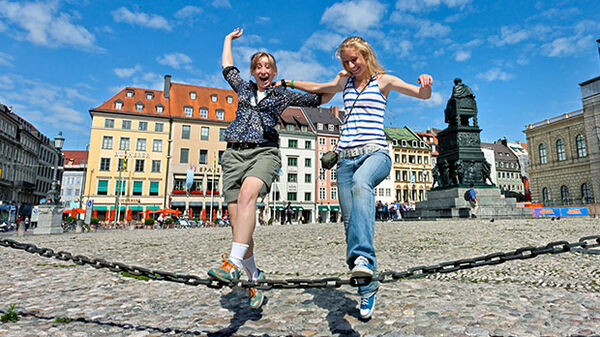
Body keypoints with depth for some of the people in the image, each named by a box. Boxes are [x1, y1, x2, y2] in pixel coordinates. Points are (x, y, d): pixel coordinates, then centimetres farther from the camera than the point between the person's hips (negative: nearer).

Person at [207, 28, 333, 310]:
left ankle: (233, 263, -40)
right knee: (236, 219, -9)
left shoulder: (284, 95, 19)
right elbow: (227, 67, 43)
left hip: (265, 152, -3)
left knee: (247, 193, -35)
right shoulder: (244, 88, 27)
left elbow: (322, 98, 23)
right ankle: (253, 278, 1)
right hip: (235, 152, 3)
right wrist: (229, 39, 54)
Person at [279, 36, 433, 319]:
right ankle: (368, 288, 9)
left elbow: (423, 95, 4)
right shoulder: (344, 80, 22)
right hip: (346, 157, 4)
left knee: (361, 181, -40)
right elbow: (319, 89, 39)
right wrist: (288, 83, 41)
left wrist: (425, 84, -18)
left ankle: (364, 258, -47)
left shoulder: (383, 80, 11)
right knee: (350, 222, -3)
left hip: (375, 152, -4)